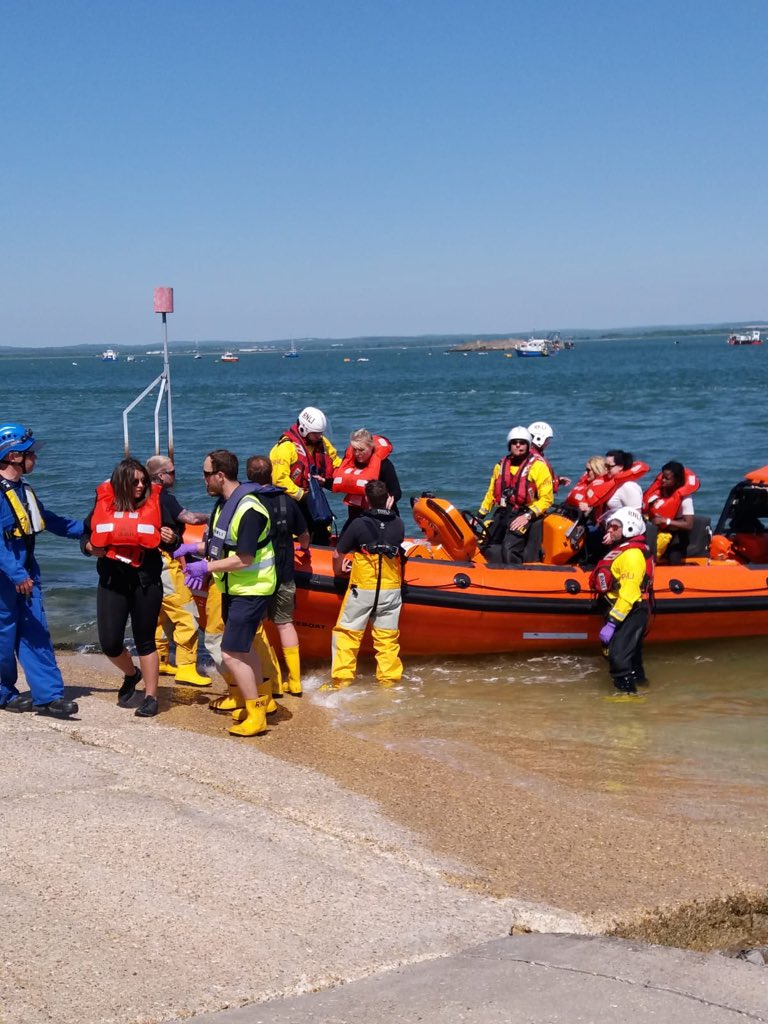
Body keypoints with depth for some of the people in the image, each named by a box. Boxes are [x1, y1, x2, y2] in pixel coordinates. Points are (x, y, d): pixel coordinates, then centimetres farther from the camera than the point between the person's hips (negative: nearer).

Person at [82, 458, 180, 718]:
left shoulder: (154, 504, -3)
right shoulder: (104, 504, 1)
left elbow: (172, 544, 4)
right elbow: (86, 536, 12)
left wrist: (171, 538, -18)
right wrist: (92, 548, -9)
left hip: (146, 582, -2)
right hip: (112, 581, 2)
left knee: (145, 640, 5)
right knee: (109, 642, 0)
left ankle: (151, 697, 16)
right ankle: (131, 674, 32)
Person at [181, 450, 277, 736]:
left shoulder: (248, 510, -25)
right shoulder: (223, 503, 4)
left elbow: (244, 558, -27)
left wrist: (206, 567, -22)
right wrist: (197, 548, -2)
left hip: (250, 590, -10)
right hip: (233, 587, 10)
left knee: (231, 653, -10)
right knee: (243, 646, 21)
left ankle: (256, 715, 0)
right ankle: (261, 699, 38)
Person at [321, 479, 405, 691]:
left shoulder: (359, 523, -10)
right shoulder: (398, 524, 1)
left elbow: (337, 555, -4)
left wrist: (338, 572, 16)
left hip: (362, 588, -3)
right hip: (391, 588, 3)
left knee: (346, 632, 6)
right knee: (388, 637, 9)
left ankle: (341, 679, 5)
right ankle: (389, 679, 12)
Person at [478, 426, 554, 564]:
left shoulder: (538, 465, -4)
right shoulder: (501, 465, 14)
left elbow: (547, 498, -7)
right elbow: (491, 493, 23)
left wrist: (527, 516, -16)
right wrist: (479, 516, 17)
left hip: (523, 514, -6)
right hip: (502, 512, 7)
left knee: (509, 548, -26)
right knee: (488, 546, 2)